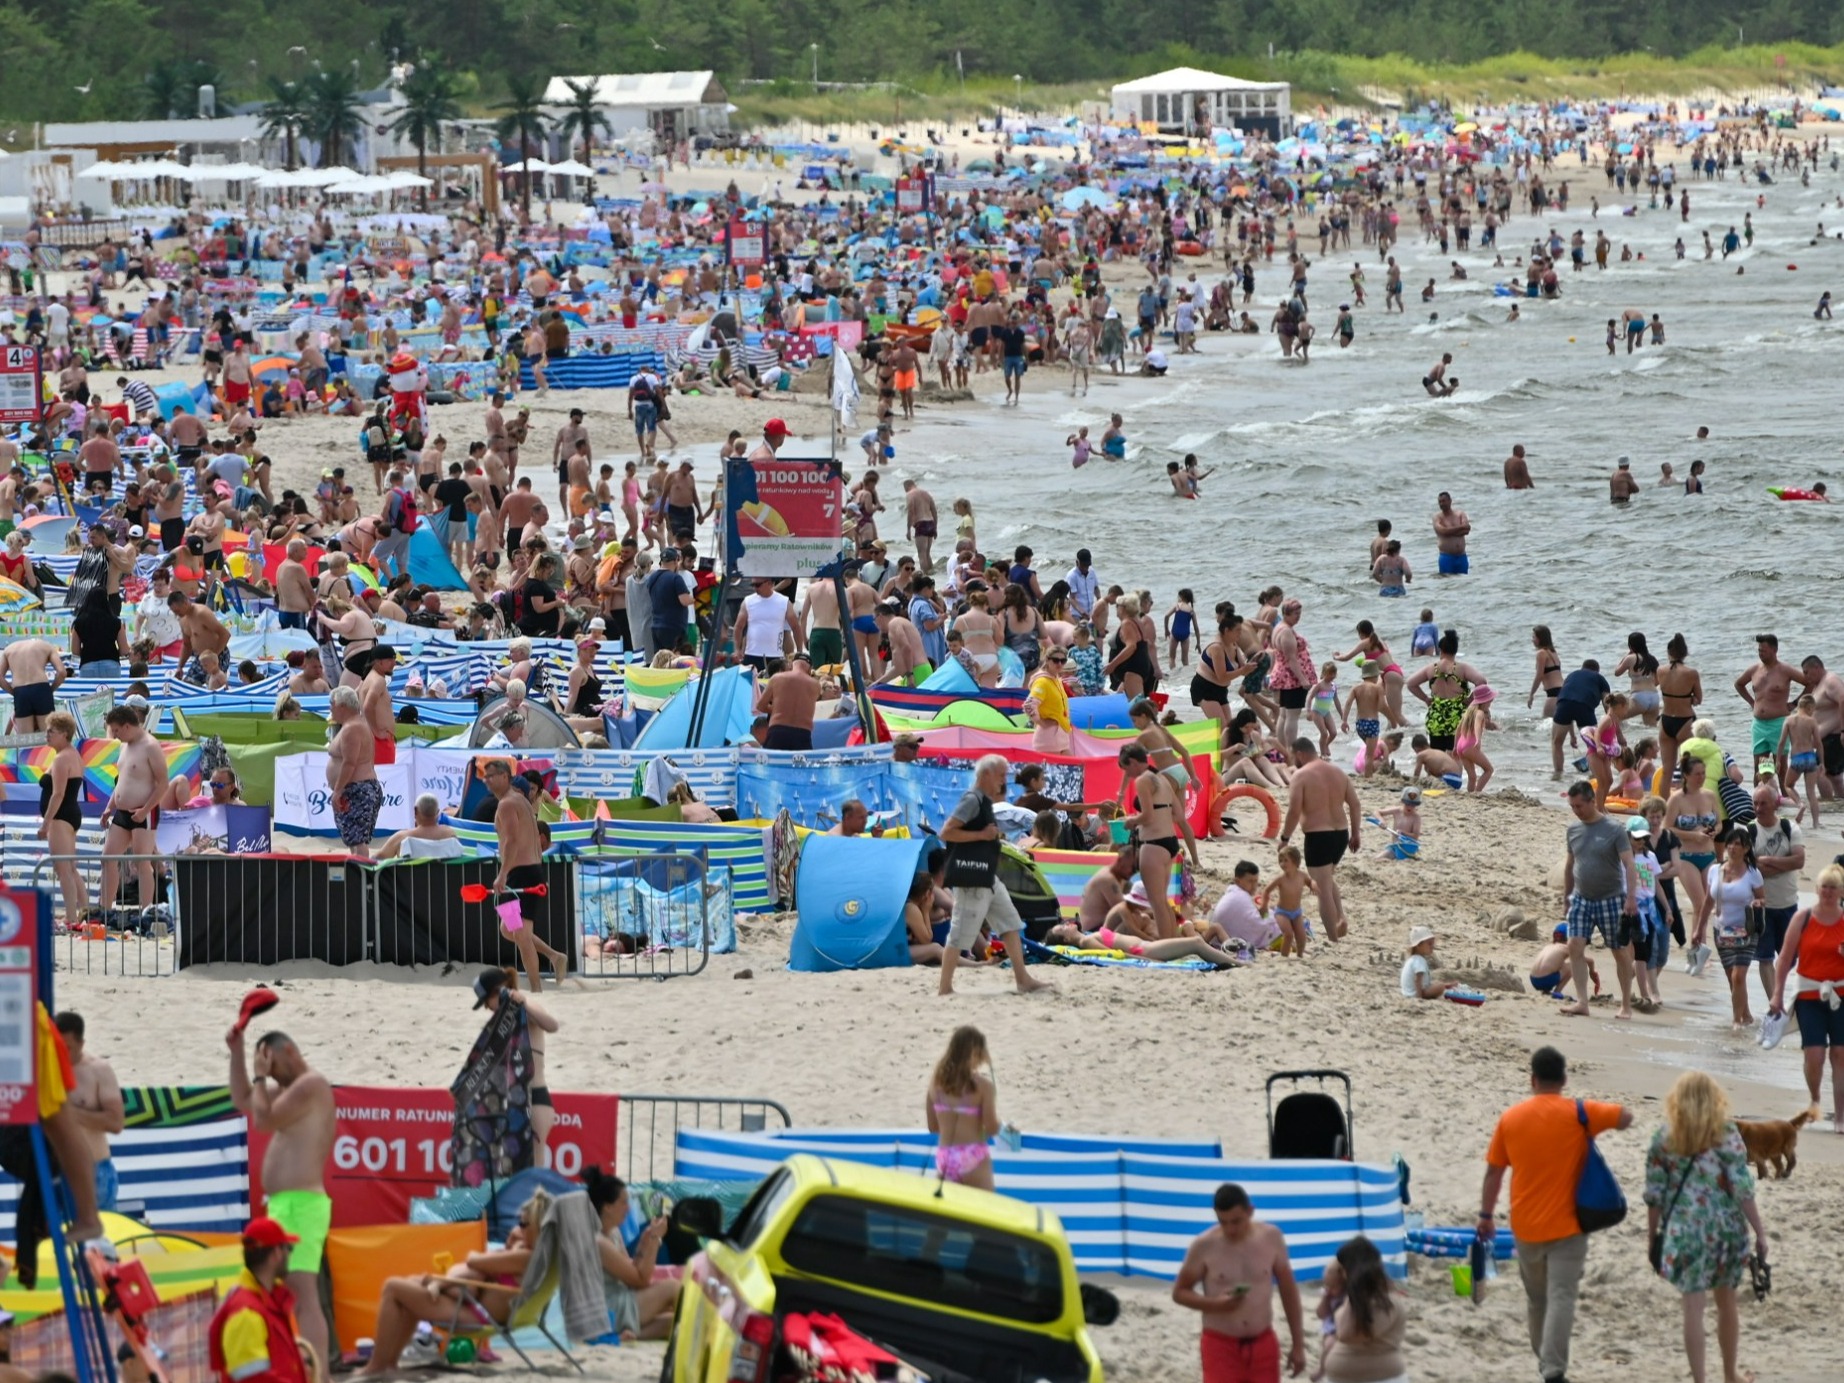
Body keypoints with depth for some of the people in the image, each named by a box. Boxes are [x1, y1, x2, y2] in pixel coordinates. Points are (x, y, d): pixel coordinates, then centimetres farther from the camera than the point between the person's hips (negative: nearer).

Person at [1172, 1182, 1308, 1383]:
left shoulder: (1271, 1238, -3)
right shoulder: (1204, 1246, -11)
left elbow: (1289, 1290, 6)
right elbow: (1179, 1292, -2)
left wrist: (1297, 1344, 6)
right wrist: (1214, 1303, -22)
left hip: (1262, 1345, 3)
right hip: (1220, 1346, -3)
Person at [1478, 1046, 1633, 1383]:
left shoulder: (1510, 1118, 1)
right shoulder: (1579, 1114, -9)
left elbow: (1493, 1171, 5)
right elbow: (1625, 1116, -9)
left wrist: (1486, 1215, 16)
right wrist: (1595, 1123, 9)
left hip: (1525, 1227, 3)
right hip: (1566, 1225, -3)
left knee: (1536, 1300, 19)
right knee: (1561, 1298, -7)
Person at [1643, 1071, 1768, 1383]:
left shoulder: (1664, 1137, -1)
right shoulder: (1725, 1133, -6)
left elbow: (1654, 1193, 1)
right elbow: (1742, 1188, -9)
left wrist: (1653, 1235, 12)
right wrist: (1760, 1232, -4)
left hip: (1684, 1229, 0)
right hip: (1725, 1227, 0)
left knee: (1693, 1307, 2)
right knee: (1727, 1301, 17)